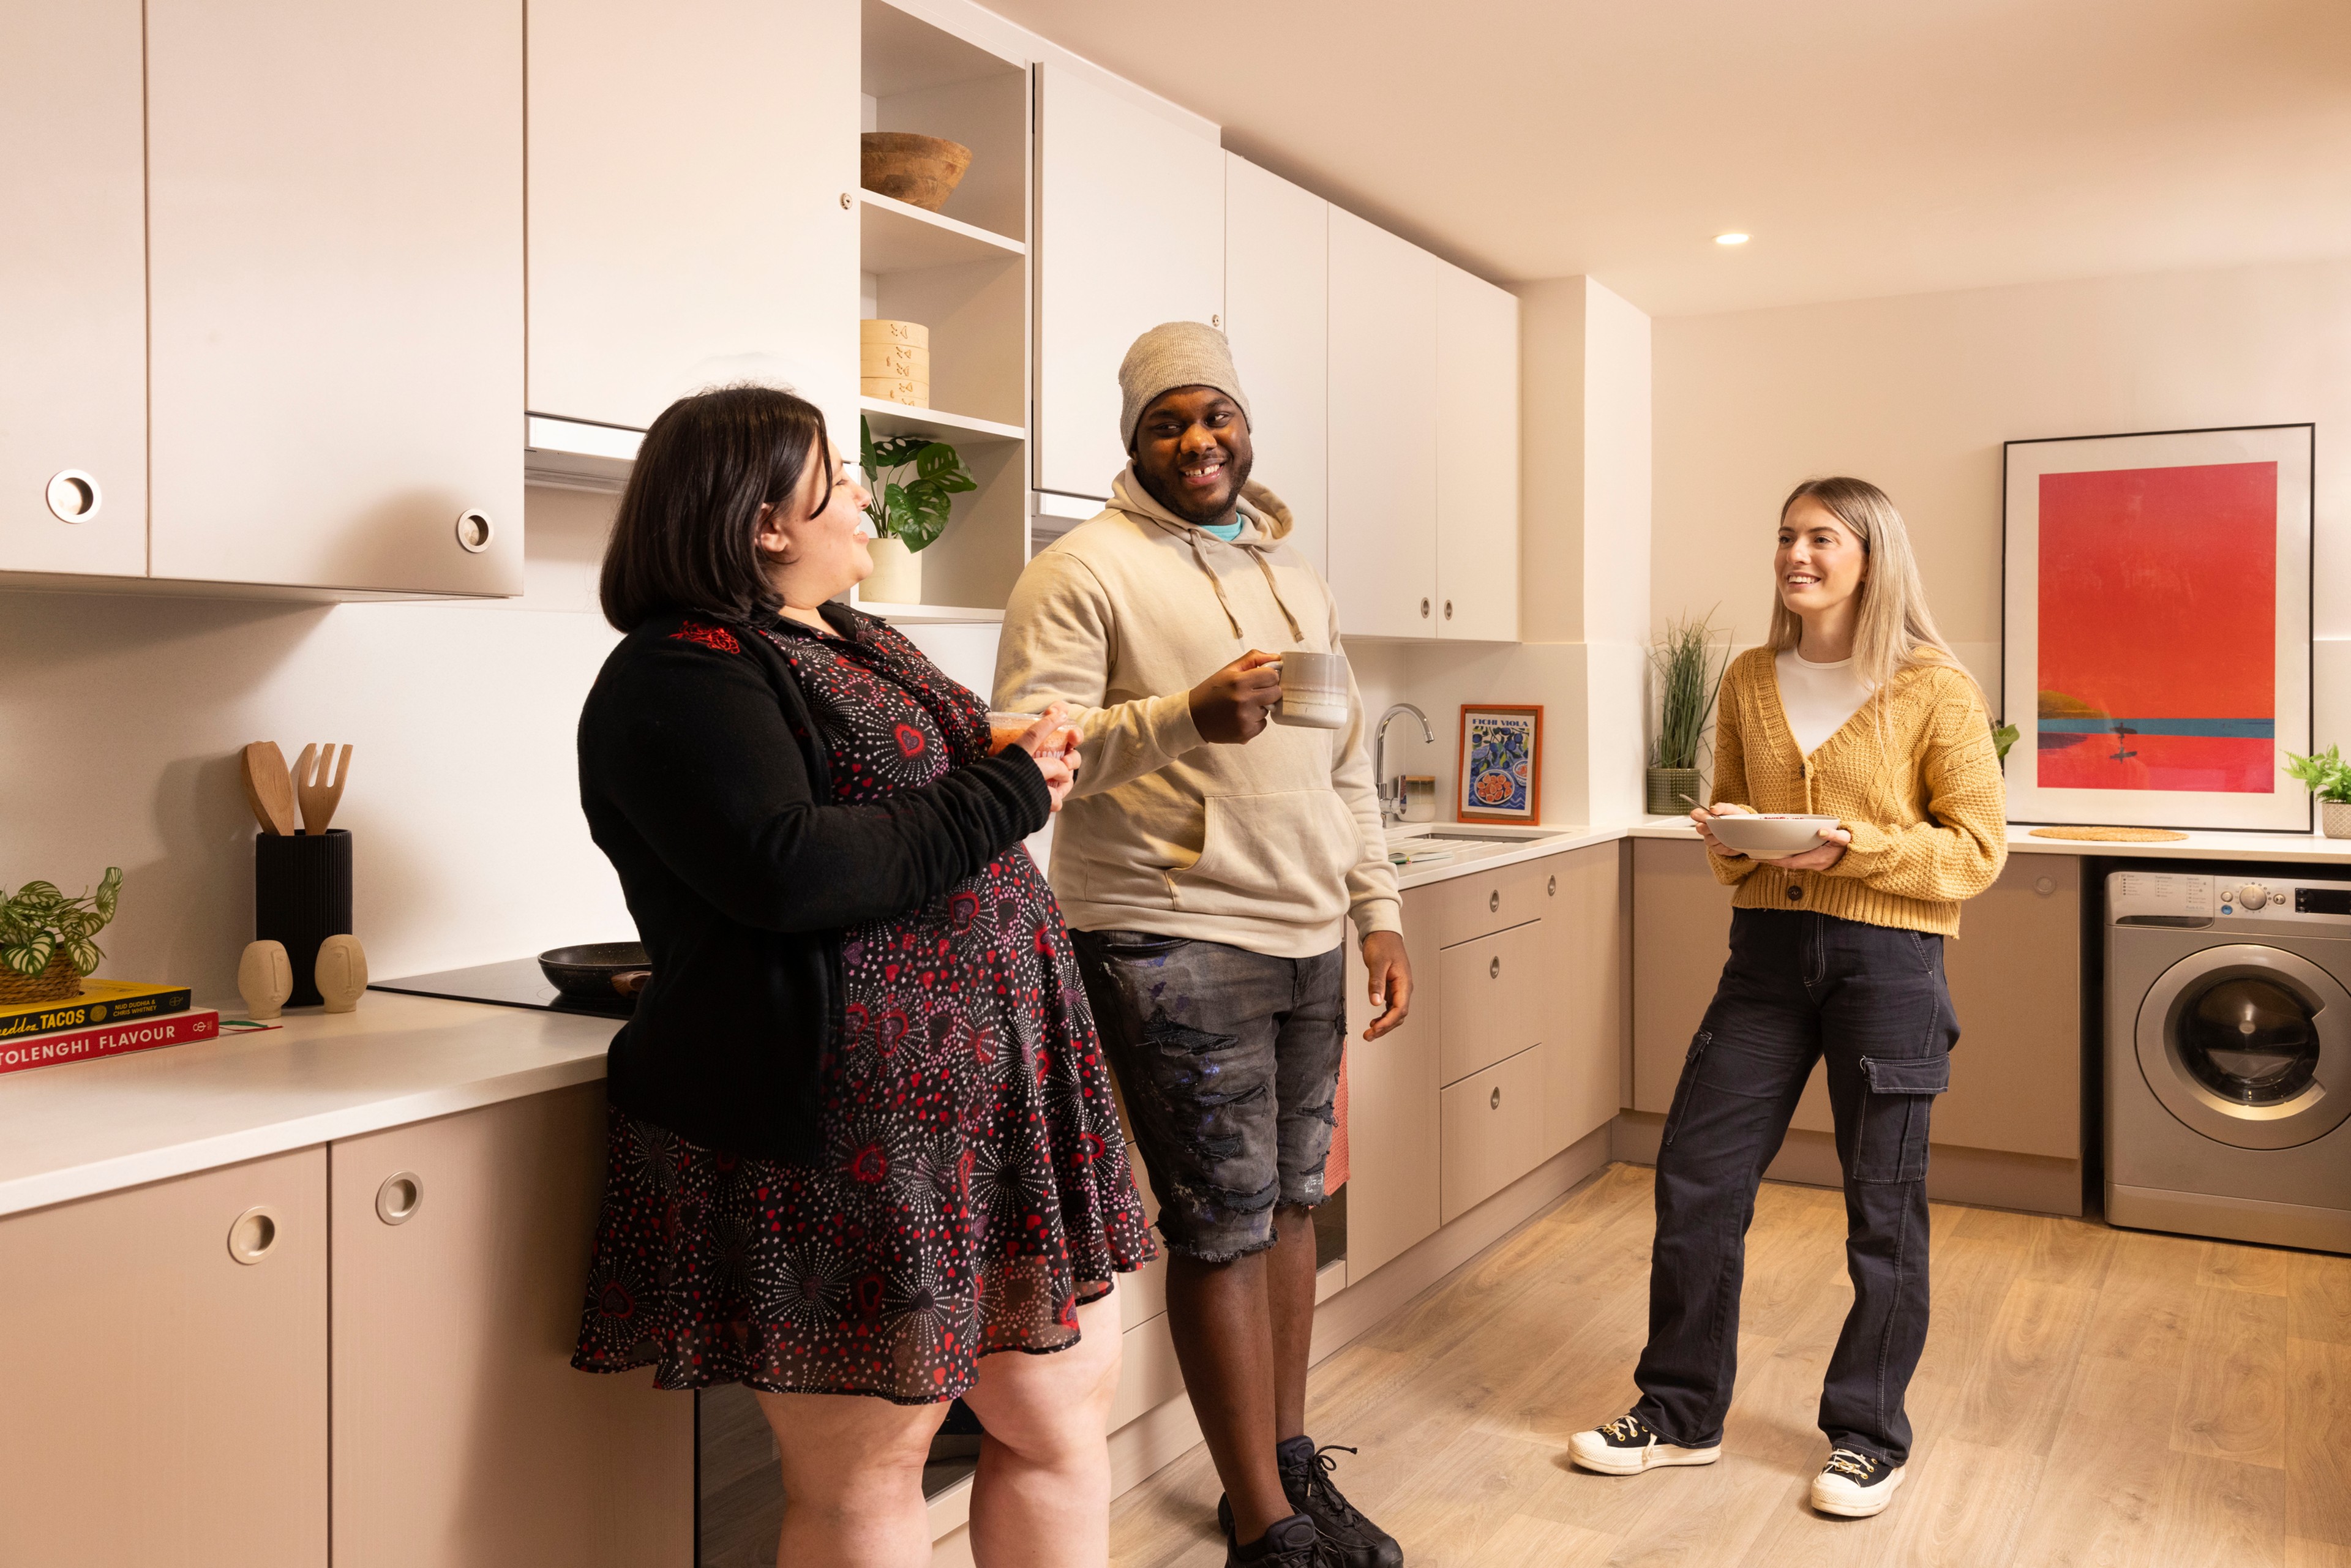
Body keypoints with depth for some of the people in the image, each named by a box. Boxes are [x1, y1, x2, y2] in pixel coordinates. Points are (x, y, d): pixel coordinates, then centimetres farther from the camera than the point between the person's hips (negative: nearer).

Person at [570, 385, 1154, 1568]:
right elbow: (789, 871, -25)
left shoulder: (859, 643, 18)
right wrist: (1001, 796, -14)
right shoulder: (681, 675, -11)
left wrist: (1029, 766, 5)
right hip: (841, 1125, -9)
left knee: (1067, 1404, 14)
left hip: (987, 1093, 9)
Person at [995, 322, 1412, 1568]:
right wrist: (1186, 716, -27)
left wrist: (1380, 916, 14)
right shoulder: (1086, 568, -4)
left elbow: (1347, 768, 20)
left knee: (1291, 1202, 13)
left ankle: (1290, 1459, 30)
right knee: (1227, 1222, 0)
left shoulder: (1293, 573, 17)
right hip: (1174, 943, -6)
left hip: (1307, 942, 7)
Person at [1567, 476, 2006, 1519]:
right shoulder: (1749, 681, 8)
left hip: (1887, 961, -4)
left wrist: (1856, 846, -19)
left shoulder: (1933, 687, -6)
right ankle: (1681, 1414, 22)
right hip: (1768, 948, 5)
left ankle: (1869, 1437, 26)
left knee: (1882, 1204, 7)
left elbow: (1977, 850, -6)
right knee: (1695, 1178, 5)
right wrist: (1729, 839, -4)